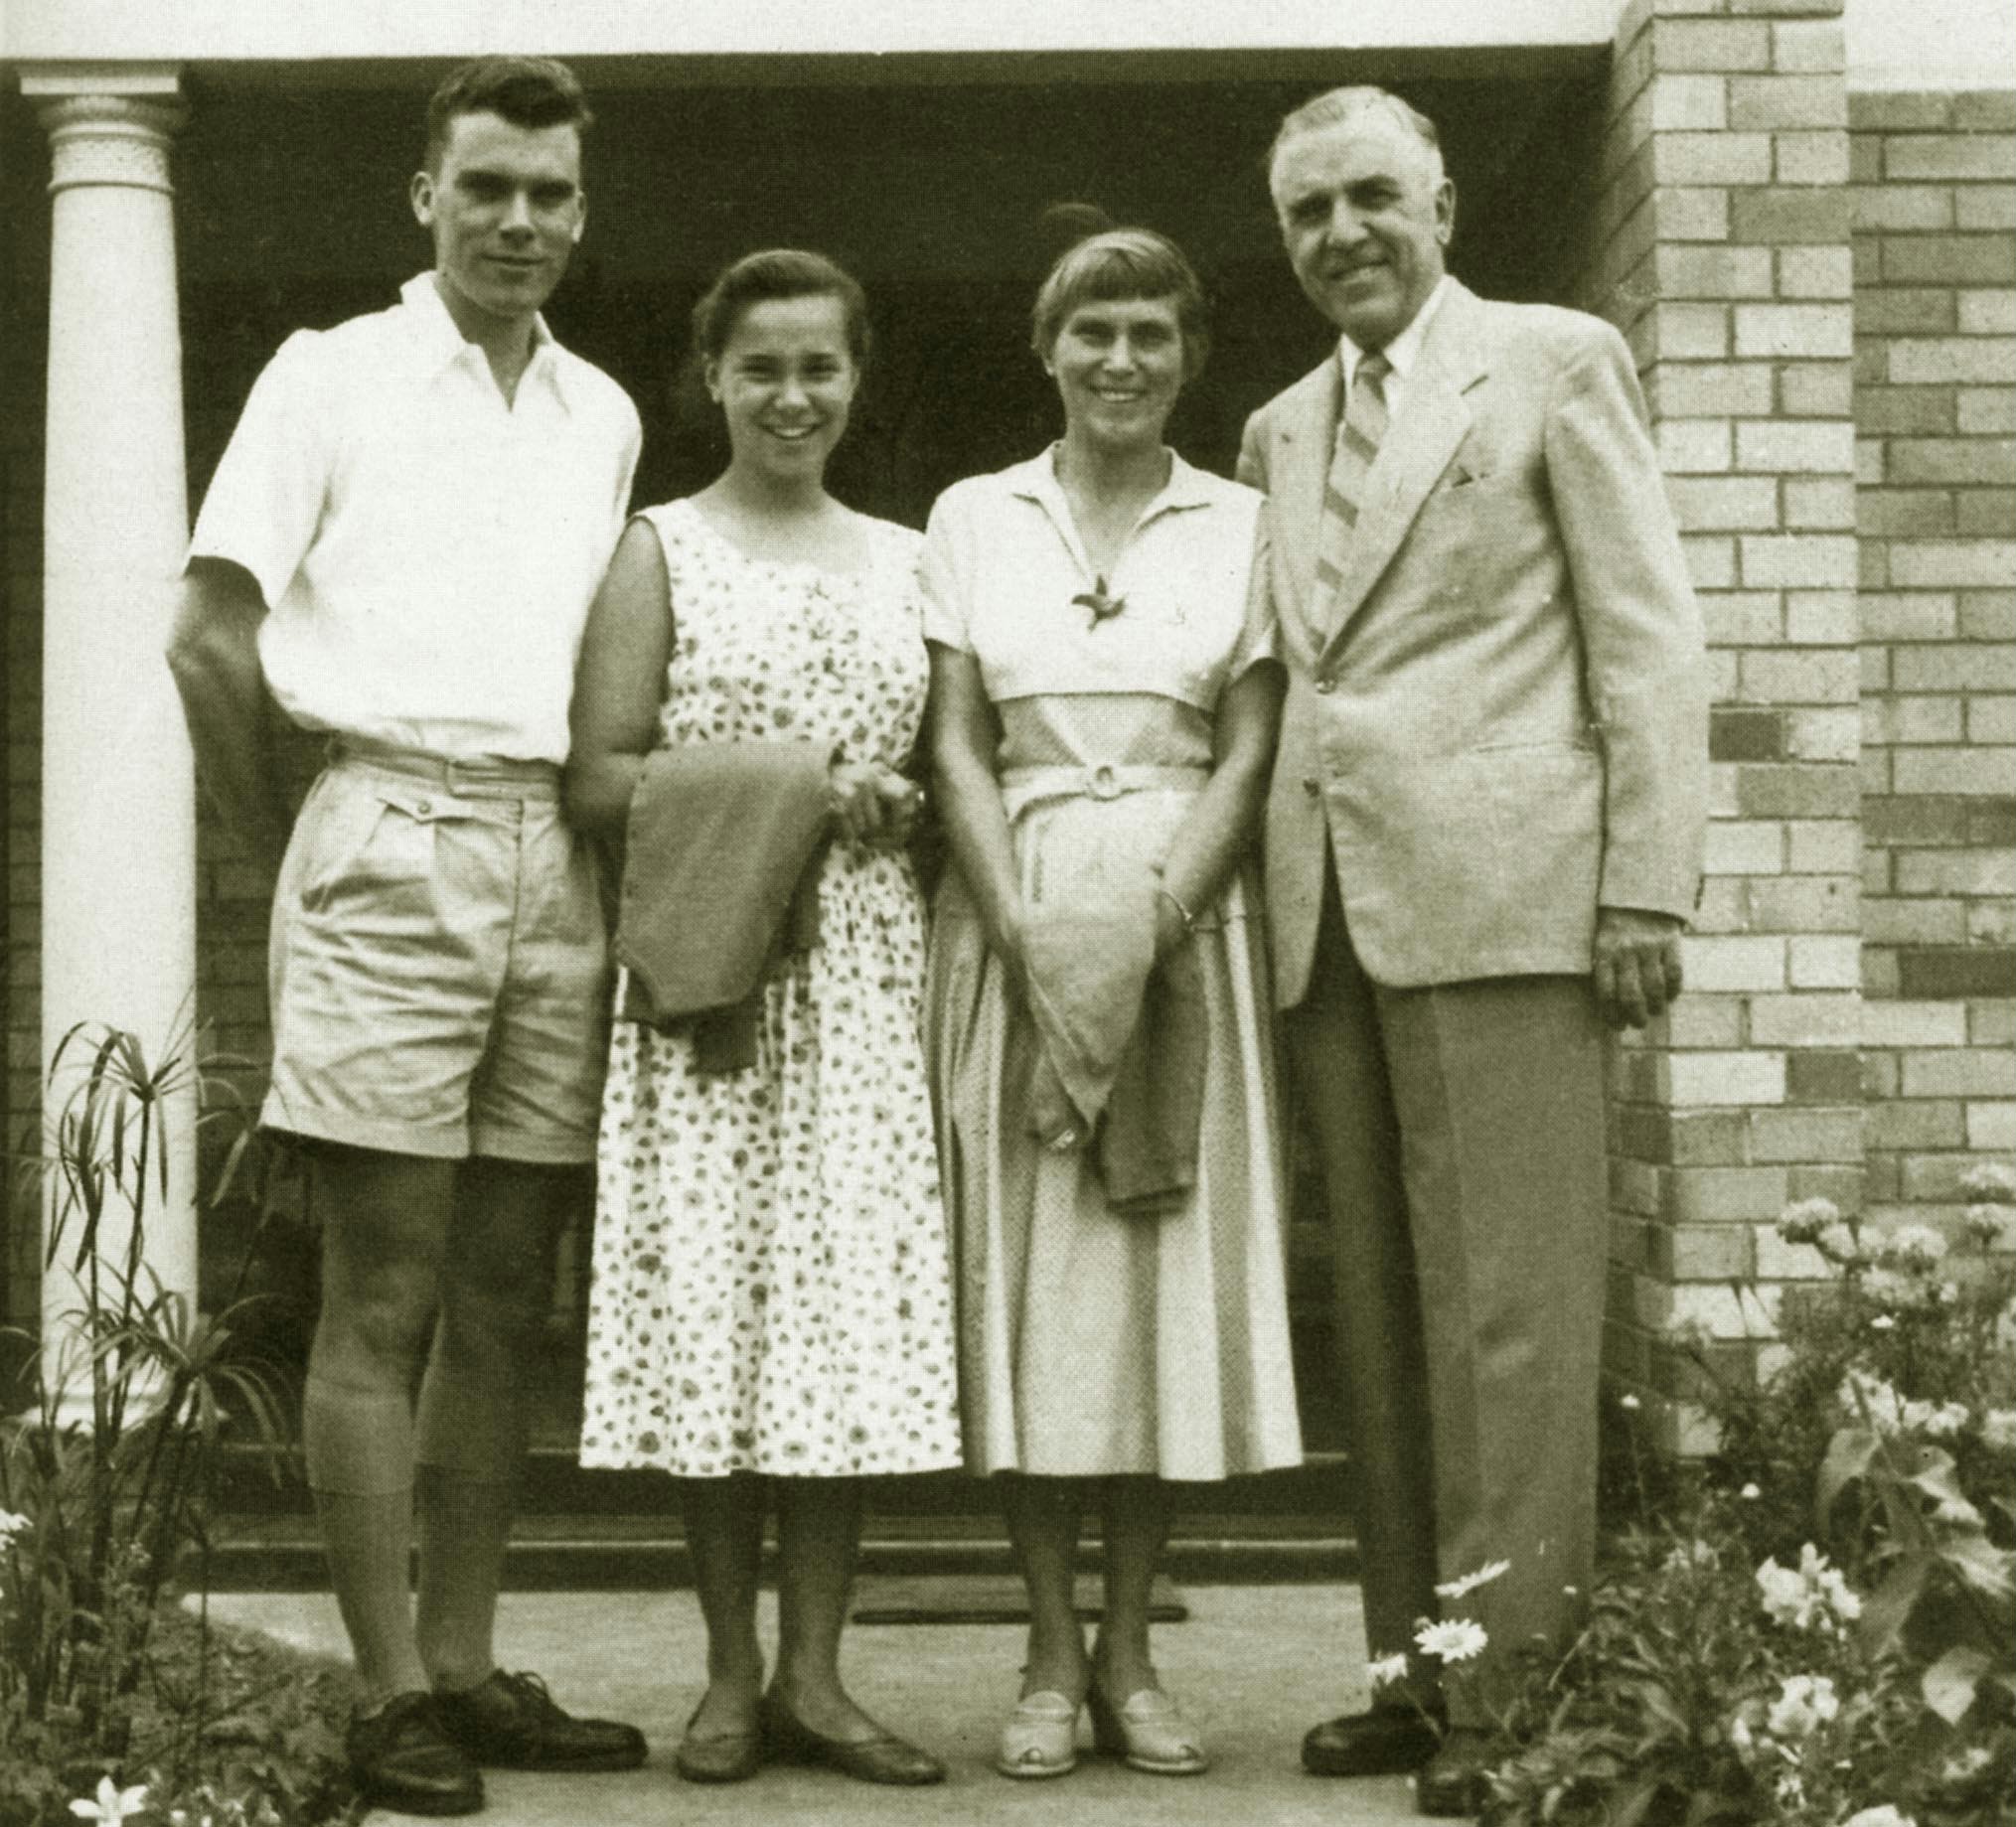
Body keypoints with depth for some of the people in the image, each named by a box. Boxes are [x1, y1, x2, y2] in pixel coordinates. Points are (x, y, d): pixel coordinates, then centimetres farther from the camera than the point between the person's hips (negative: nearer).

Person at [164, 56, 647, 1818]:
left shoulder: (606, 416, 17)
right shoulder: (332, 375, 3)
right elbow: (210, 632, -1)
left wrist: (592, 825, 11)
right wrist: (293, 843, 2)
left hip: (553, 863, 5)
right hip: (392, 842, -5)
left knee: (502, 1298, 7)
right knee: (383, 1299, -4)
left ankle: (465, 1668, 15)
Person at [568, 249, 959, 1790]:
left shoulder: (904, 560, 16)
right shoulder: (663, 551, 5)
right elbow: (598, 779, -4)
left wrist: (898, 806, -2)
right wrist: (780, 779, -14)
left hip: (869, 969, 3)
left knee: (857, 1300, -1)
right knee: (716, 1298, -3)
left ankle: (815, 1672, 8)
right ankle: (732, 1674, 8)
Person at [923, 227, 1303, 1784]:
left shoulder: (1241, 524, 8)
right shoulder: (974, 520, 10)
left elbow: (1250, 751, 1)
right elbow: (957, 748, 3)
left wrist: (1152, 920, -13)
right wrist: (1028, 935, -10)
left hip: (1188, 913, 0)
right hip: (1013, 915, 0)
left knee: (1176, 1275, 1)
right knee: (1025, 1275, -1)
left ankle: (1131, 1652, 11)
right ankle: (1054, 1655, 7)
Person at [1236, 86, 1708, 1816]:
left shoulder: (1557, 360, 5)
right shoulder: (1280, 429, 20)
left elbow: (1648, 637, -1)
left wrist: (1648, 890, -9)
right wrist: (1263, 883, 7)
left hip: (1498, 893, -6)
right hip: (1328, 910, 6)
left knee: (1507, 1300, -6)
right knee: (1380, 1305, 7)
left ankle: (1515, 1682, 0)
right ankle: (1415, 1666, 15)